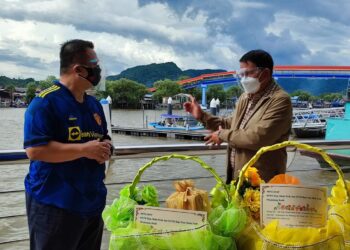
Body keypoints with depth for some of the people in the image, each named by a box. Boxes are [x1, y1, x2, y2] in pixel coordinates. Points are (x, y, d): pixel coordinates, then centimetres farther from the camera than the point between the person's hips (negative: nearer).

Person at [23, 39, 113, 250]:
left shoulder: (94, 104, 11)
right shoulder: (45, 102, -15)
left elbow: (104, 137, 23)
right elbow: (35, 150, -23)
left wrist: (106, 148, -2)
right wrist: (84, 149, -22)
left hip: (92, 201, 8)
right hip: (55, 203, -8)